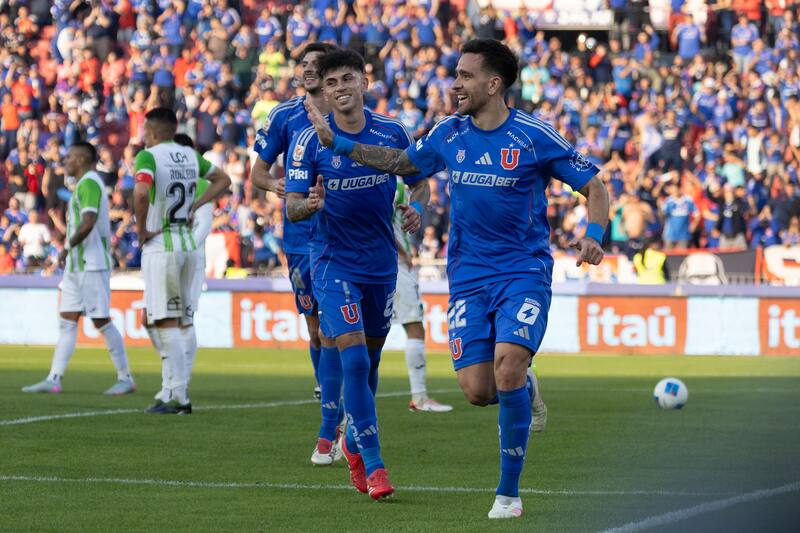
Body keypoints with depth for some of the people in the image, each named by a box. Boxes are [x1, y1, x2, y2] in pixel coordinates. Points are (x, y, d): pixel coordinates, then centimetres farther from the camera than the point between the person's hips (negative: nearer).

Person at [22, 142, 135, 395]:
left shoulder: (89, 183, -13)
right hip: (76, 266, 10)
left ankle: (125, 379, 1)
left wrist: (67, 247, -12)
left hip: (92, 265, -10)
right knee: (67, 320, 4)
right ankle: (54, 379, 0)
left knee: (101, 321, -6)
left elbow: (88, 223, -24)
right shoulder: (86, 184, 19)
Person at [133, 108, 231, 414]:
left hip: (160, 245, -7)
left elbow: (142, 192, -30)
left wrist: (141, 228, -16)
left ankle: (178, 397, -8)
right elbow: (222, 180, 23)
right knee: (170, 322, 14)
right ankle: (174, 389, 13)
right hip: (187, 243, 7)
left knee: (166, 323, -5)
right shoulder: (190, 155, 10)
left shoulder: (148, 156, -11)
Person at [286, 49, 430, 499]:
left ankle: (355, 445, 37)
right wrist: (309, 204, -32)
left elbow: (420, 183, 9)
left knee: (370, 360, 14)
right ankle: (373, 464, -11)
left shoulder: (393, 133, -3)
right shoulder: (310, 141, -10)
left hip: (382, 261, 3)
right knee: (355, 359, -15)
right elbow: (292, 208, -9)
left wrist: (416, 208, -13)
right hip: (333, 263, -3)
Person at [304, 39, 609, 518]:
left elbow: (594, 187, -2)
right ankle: (524, 387, 31)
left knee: (507, 366, -23)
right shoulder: (448, 134, 5)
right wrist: (336, 142, 17)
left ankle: (509, 492, -8)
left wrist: (593, 235, -20)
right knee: (477, 390, -8)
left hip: (524, 271, -4)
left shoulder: (534, 135, -8)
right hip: (468, 276, 4)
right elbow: (401, 162, 23)